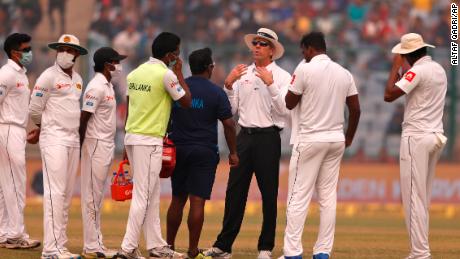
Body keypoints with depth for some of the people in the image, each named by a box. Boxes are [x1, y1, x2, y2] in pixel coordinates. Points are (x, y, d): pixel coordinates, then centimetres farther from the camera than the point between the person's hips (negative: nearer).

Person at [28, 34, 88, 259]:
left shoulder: (78, 80, 15)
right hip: (54, 139, -7)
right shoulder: (49, 77, -7)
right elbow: (35, 110, -5)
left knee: (67, 195, 7)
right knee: (55, 192, -13)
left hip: (73, 139, 7)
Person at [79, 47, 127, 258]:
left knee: (97, 197, 11)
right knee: (92, 196, -6)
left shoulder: (108, 86, 15)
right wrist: (80, 148, -18)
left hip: (107, 146, 10)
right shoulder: (96, 87, -15)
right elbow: (84, 118, -18)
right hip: (96, 145, -10)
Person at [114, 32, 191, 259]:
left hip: (131, 138, 8)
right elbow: (186, 101, -4)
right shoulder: (166, 74, -12)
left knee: (152, 196, 14)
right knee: (143, 195, -6)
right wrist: (179, 73, 5)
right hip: (150, 140, -8)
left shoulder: (135, 73, 12)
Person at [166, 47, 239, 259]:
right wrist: (233, 152, 2)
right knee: (197, 201, -5)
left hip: (178, 149, 4)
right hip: (204, 152, -4)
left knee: (177, 200, 14)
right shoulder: (216, 93, -6)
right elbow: (229, 124, -7)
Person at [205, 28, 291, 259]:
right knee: (234, 191, 4)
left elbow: (283, 110, -13)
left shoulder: (282, 77, -2)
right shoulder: (243, 74, 12)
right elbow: (231, 110, 11)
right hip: (245, 136, 4)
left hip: (267, 138, -4)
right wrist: (229, 84, -3)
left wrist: (270, 84, -21)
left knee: (269, 194, 1)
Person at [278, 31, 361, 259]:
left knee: (299, 197, -3)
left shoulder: (305, 70, -9)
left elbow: (289, 103, -2)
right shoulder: (344, 73, 7)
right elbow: (355, 109, 8)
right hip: (336, 139, 5)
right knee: (328, 197, 7)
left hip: (310, 139, -5)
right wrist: (349, 137, 18)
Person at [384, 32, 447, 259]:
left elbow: (389, 95, -17)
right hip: (435, 137, 9)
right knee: (423, 197, 12)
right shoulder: (439, 70, 13)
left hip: (416, 138, -9)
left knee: (414, 197, -7)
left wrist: (396, 67, -7)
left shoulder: (418, 71, -14)